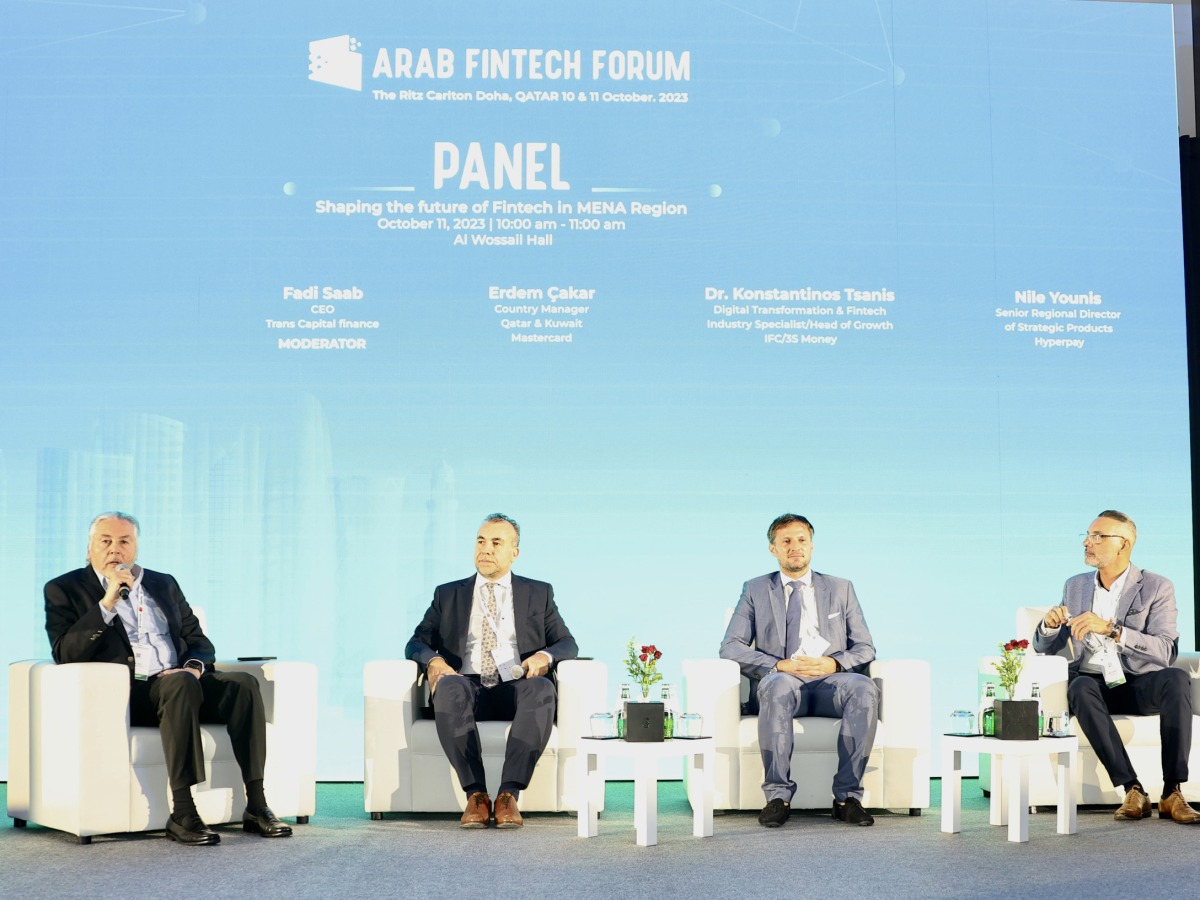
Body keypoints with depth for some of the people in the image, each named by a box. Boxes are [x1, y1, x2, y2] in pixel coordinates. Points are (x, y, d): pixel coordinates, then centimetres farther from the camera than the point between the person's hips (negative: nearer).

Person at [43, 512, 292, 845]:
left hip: (180, 682, 5)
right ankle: (182, 814, -37)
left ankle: (256, 806, -25)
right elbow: (64, 653, -7)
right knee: (180, 686, -36)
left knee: (244, 683, -24)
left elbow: (199, 640, 20)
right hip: (125, 693, -5)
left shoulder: (163, 584, 23)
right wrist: (107, 602, -13)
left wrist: (194, 666, -4)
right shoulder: (64, 590, 8)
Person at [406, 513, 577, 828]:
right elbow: (417, 642, 14)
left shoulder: (539, 594, 19)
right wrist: (433, 661, -11)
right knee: (449, 688, -37)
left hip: (516, 689, 0)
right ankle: (475, 794, -34)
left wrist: (545, 656, -11)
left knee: (542, 689, -37)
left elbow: (567, 644, 14)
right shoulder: (448, 595, 20)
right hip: (469, 688, 0)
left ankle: (509, 794, -37)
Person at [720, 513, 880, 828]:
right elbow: (731, 647, 6)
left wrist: (834, 663, -9)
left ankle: (847, 796, -29)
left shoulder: (841, 589, 20)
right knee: (777, 685, -39)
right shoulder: (755, 590, 16)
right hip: (782, 681, -1)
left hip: (830, 682, 1)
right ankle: (778, 796, -34)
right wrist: (780, 665, -11)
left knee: (865, 688, -34)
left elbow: (865, 648, 15)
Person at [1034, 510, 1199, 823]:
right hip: (1093, 683, 2)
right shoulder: (1075, 586, 12)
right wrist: (1050, 624, -10)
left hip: (1139, 684, -2)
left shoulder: (1156, 588, -2)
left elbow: (1165, 651, -16)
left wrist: (1111, 629, -28)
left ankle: (1173, 793, -32)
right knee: (1080, 688, -34)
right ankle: (1133, 791, -34)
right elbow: (1045, 647, 15)